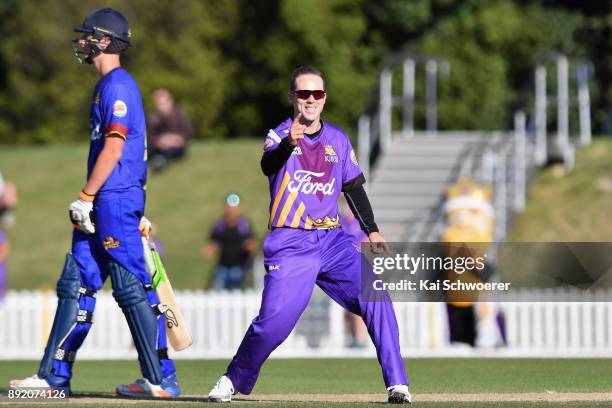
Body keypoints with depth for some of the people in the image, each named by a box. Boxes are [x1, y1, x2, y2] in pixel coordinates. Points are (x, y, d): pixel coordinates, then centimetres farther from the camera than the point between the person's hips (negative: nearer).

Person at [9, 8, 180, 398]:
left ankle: (162, 379, -7)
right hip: (103, 204, 11)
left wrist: (85, 197, -19)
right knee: (75, 284, 10)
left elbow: (114, 148, -19)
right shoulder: (108, 85, 19)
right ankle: (55, 375, 13)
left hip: (116, 200, -11)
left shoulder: (118, 85, -12)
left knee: (133, 289, -9)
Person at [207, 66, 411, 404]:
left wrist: (371, 230, 11)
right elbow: (268, 165, -28)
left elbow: (354, 187, 21)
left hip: (332, 241, 4)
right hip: (289, 245, -4)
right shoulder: (280, 135, -5)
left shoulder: (338, 140, 10)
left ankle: (397, 384, -8)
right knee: (273, 323, -12)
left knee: (376, 298, -12)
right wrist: (289, 143, -48)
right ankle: (234, 380, 13)